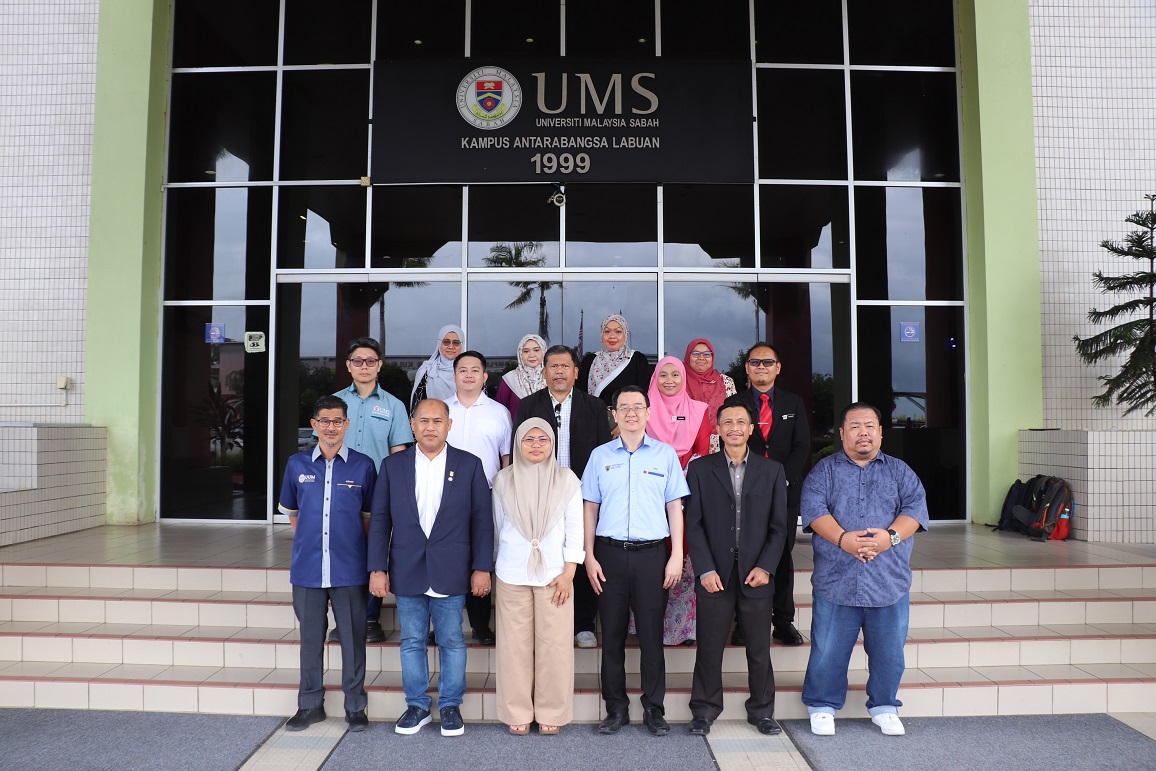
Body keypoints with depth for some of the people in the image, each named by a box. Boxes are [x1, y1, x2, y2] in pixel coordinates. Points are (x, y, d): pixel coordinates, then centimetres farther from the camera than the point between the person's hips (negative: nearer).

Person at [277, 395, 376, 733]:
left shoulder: (363, 465, -2)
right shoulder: (297, 464, 4)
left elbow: (370, 517, 7)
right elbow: (292, 513, 17)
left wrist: (362, 552, 4)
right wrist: (309, 541, 11)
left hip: (349, 569, -2)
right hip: (307, 567, 2)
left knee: (353, 638, 6)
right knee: (310, 637, 13)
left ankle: (355, 705, 21)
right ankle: (310, 704, 28)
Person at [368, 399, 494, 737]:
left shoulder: (469, 465, 0)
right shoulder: (392, 465, 4)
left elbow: (482, 520, 0)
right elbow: (379, 520, 4)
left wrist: (482, 567, -5)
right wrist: (377, 568, -2)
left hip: (450, 575, -1)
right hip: (406, 573, 2)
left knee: (452, 642, 8)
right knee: (411, 642, 11)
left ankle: (450, 706, 23)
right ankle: (417, 706, 27)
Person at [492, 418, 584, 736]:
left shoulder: (566, 479, 1)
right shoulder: (504, 479, 4)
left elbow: (575, 528, 1)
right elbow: (497, 527, 11)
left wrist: (568, 572, -4)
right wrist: (493, 569, 13)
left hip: (554, 574, -1)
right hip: (512, 574, 1)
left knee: (554, 644, 1)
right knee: (515, 644, 5)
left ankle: (551, 713, 16)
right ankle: (517, 713, 19)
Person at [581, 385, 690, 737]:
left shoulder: (665, 454, 4)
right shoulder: (600, 455, 7)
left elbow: (675, 508, 5)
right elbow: (590, 508, 8)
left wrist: (677, 556, -1)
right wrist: (589, 556, 2)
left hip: (652, 553, -1)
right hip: (610, 552, 1)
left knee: (651, 633, 4)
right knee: (612, 633, 7)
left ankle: (654, 709, 17)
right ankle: (616, 708, 20)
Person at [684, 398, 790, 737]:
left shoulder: (772, 470, 7)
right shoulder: (700, 468, 3)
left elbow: (779, 526, 5)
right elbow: (693, 524, 0)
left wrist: (765, 567, -6)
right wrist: (706, 569, -8)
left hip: (756, 575, 1)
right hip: (715, 575, -1)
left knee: (759, 650, 10)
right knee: (709, 649, 6)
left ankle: (761, 711, 27)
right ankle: (705, 710, 22)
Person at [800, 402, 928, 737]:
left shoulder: (900, 471, 12)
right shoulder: (824, 470, 7)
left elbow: (915, 507, -1)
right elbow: (814, 508, -7)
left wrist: (891, 536, -19)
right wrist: (843, 539, -23)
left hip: (890, 582, 2)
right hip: (835, 580, -2)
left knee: (889, 651, 11)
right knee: (828, 650, 4)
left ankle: (884, 707, 31)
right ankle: (823, 706, 22)